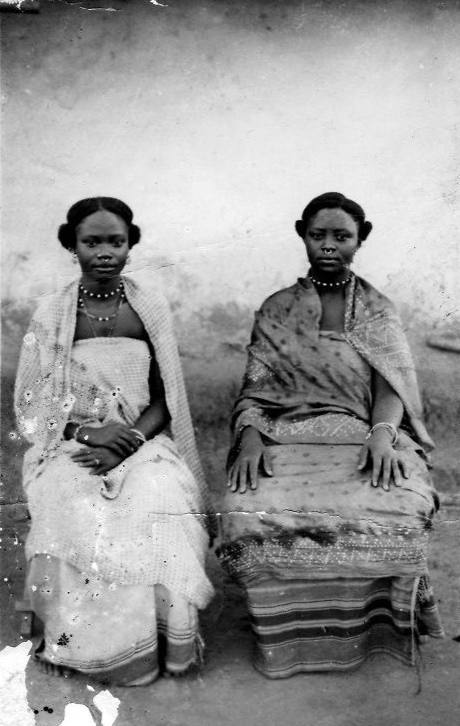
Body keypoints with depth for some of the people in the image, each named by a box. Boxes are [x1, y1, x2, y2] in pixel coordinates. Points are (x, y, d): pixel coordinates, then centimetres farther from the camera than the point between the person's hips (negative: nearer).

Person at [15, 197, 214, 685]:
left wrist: (131, 439, -14)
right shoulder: (51, 314, 2)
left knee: (161, 514, -29)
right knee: (79, 522, -30)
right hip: (70, 445, 0)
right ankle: (80, 646, -8)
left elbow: (166, 397, 4)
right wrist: (88, 431, -14)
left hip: (144, 441, 1)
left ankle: (169, 644, -9)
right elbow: (32, 408, 3)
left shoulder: (150, 307, 4)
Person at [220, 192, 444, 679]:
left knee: (397, 519, -32)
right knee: (249, 518, -31)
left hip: (365, 434, 0)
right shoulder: (276, 311, 15)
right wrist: (249, 434, -14)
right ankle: (283, 633, -6)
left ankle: (372, 624, -3)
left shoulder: (378, 311, 16)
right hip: (286, 436, 0)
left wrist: (383, 433, -19)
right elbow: (255, 389, 7)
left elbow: (390, 383, 3)